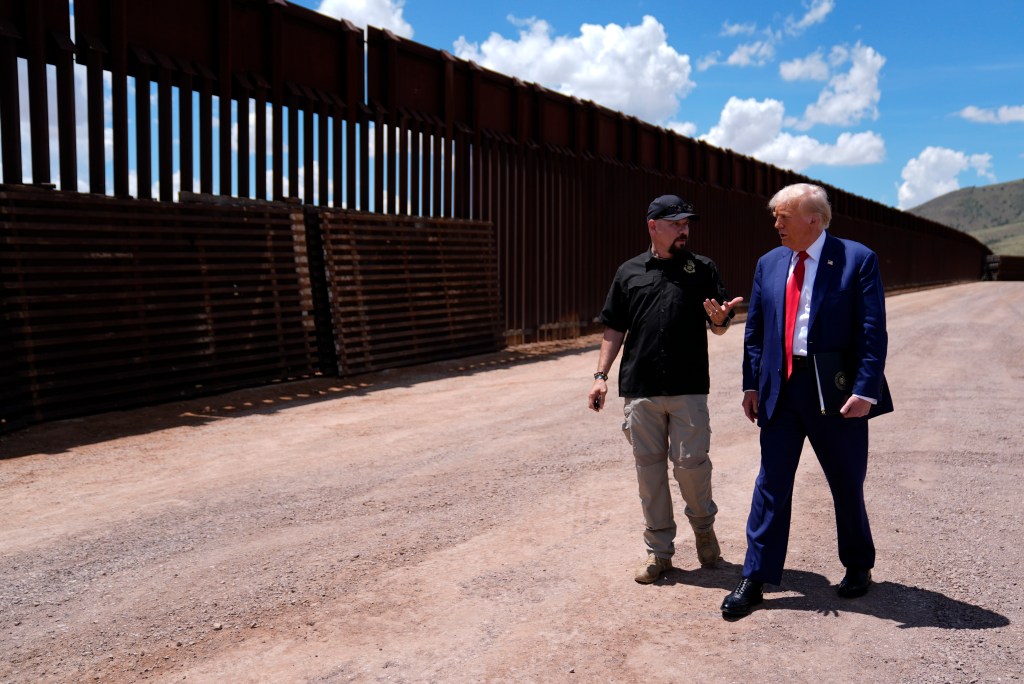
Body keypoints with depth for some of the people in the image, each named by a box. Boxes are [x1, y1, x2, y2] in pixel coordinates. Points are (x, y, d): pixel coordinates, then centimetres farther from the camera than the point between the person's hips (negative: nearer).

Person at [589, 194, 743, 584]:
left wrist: (719, 317, -16)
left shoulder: (702, 269, 8)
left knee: (690, 461, -3)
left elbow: (720, 329, 8)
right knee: (649, 466, 6)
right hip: (639, 387, 1)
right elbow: (614, 329, 12)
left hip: (689, 386, -1)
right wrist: (601, 375, 4)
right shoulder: (629, 273, 10)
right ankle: (658, 550, 18)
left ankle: (703, 524, 27)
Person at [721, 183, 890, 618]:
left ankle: (858, 566, 35)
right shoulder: (769, 264, 8)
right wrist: (751, 384, 7)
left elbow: (873, 332, -10)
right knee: (771, 484, 4)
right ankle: (755, 580, 11)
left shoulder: (858, 260, -6)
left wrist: (865, 390, -17)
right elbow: (754, 331, 12)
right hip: (780, 388, 4)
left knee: (847, 484, 12)